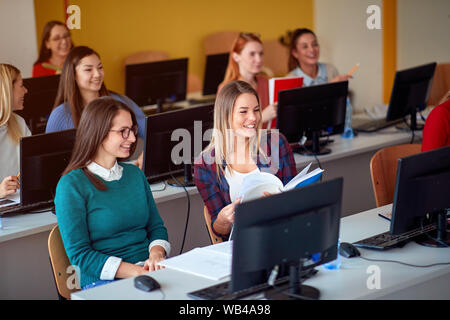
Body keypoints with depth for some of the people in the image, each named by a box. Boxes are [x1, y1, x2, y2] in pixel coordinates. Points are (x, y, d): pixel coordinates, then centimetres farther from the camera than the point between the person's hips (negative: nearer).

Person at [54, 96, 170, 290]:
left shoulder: (135, 174, 16)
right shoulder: (71, 185, -5)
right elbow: (79, 254, -9)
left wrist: (156, 254, -6)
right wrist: (136, 272, -19)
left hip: (149, 272, 6)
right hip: (103, 281, -6)